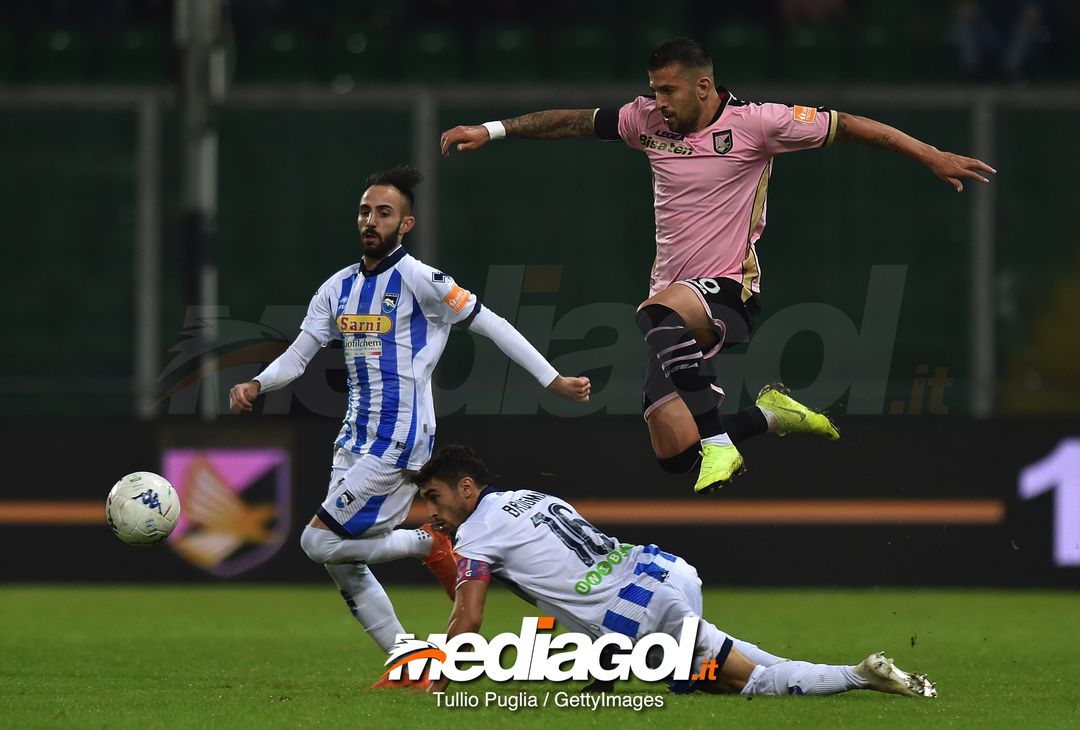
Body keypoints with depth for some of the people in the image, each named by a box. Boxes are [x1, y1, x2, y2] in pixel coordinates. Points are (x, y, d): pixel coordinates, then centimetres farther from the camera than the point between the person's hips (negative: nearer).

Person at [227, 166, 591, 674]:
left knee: (320, 541, -15)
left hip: (400, 441, -8)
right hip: (356, 439, 8)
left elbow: (491, 325, -5)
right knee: (342, 564, 5)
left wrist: (554, 381, -4)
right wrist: (256, 386, -7)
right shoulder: (338, 288, 11)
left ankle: (432, 546, 2)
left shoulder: (419, 280, -9)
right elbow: (298, 356, 13)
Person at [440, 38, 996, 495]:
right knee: (675, 456, -3)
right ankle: (768, 413, 22)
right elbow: (573, 121, 13)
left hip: (729, 291, -6)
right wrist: (491, 130, 7)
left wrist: (931, 156, -9)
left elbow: (846, 125, -6)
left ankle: (717, 440, -33)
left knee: (658, 315, -40)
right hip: (677, 298, 6)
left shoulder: (754, 123, -8)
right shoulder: (648, 121, 6)